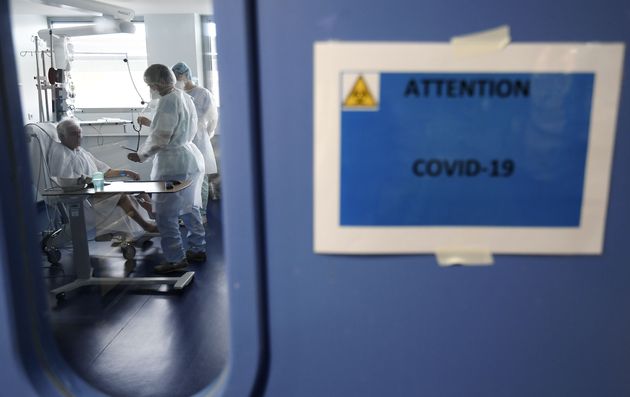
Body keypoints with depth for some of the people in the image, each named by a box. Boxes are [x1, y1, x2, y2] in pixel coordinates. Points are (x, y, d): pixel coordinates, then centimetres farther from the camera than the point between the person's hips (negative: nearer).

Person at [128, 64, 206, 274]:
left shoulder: (168, 101, -18)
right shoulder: (185, 97, 12)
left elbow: (160, 138, -19)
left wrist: (141, 155, -5)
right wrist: (151, 123, 23)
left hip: (173, 163, -10)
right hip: (190, 157, 10)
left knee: (165, 214, -3)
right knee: (189, 207, 18)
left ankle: (176, 259, 2)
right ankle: (198, 249, 28)